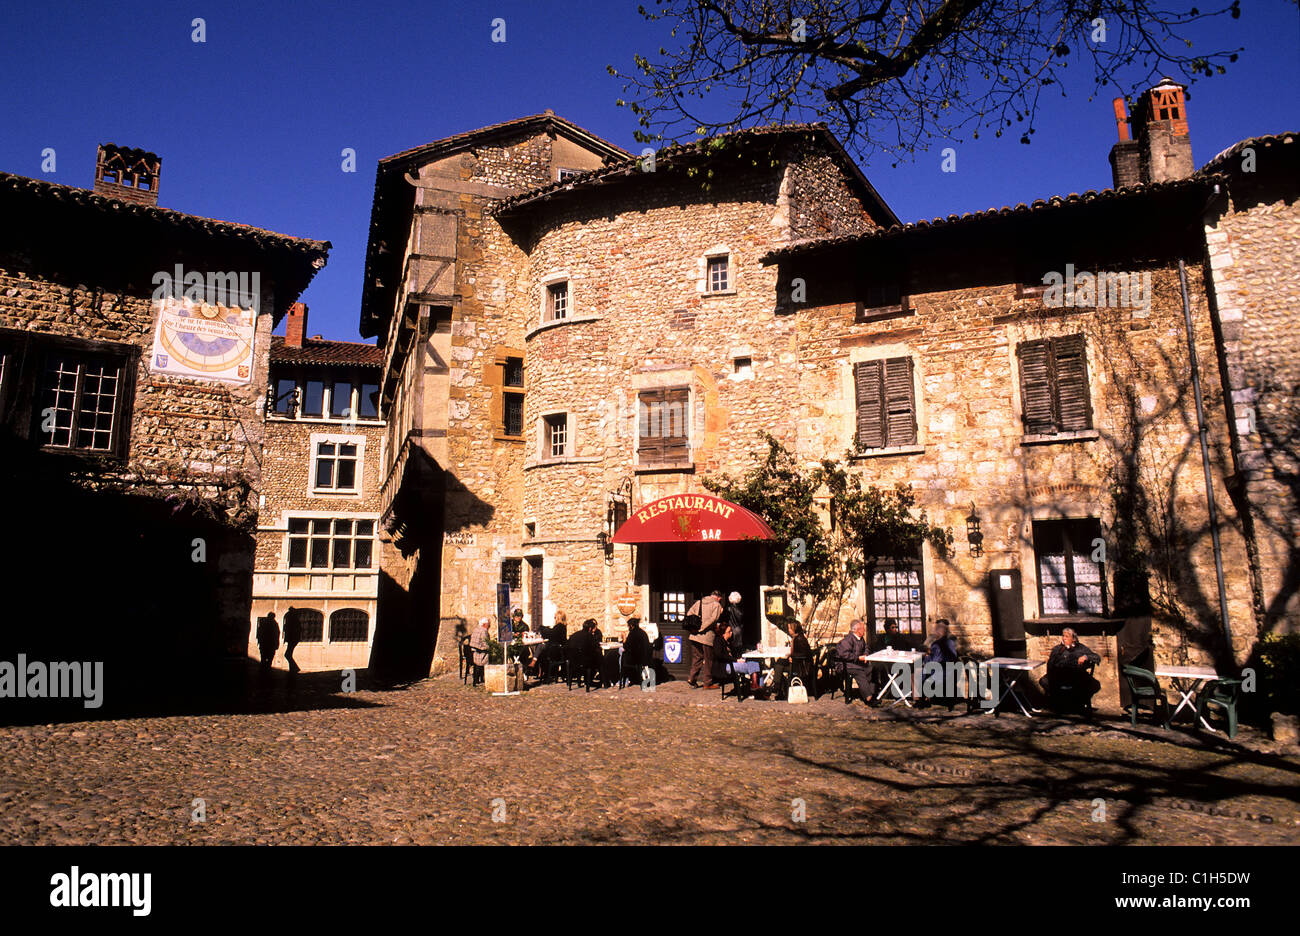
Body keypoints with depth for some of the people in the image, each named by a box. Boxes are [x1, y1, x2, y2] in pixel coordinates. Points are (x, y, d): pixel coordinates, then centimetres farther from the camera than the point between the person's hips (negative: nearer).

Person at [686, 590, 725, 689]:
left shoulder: (699, 602, 14)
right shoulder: (717, 605, -2)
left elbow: (689, 613, 10)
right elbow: (713, 619, -17)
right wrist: (702, 628, -13)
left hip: (695, 636, 5)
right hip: (707, 636, -5)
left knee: (696, 658, 15)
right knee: (708, 660, 5)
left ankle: (692, 679, 7)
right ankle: (708, 683, 11)